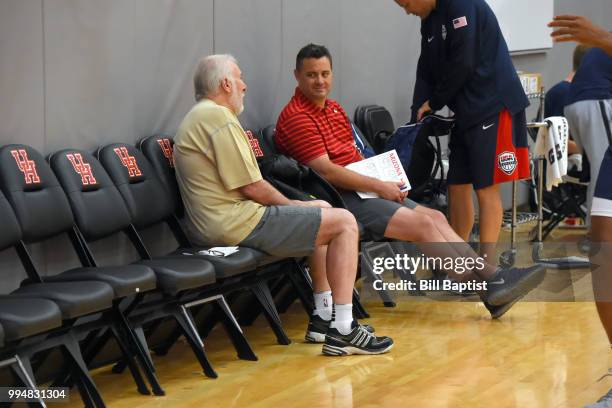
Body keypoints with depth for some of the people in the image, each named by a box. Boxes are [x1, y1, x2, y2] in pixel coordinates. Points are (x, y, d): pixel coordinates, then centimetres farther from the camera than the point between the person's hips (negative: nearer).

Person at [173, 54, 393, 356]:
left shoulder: (198, 117, 20)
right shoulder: (219, 117, -14)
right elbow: (251, 186, -17)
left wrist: (289, 205, 15)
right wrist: (290, 205, 0)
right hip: (236, 223, -11)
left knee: (322, 209, 25)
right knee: (344, 222, -8)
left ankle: (322, 318, 22)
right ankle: (343, 331, -10)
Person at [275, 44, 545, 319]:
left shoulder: (333, 109, 19)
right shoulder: (296, 118, -12)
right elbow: (326, 171, -18)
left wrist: (386, 184, 5)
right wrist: (378, 186, -13)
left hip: (360, 190, 10)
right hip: (338, 198, -10)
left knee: (435, 218, -1)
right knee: (422, 224, -18)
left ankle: (492, 277, -6)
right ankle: (488, 292, -17)